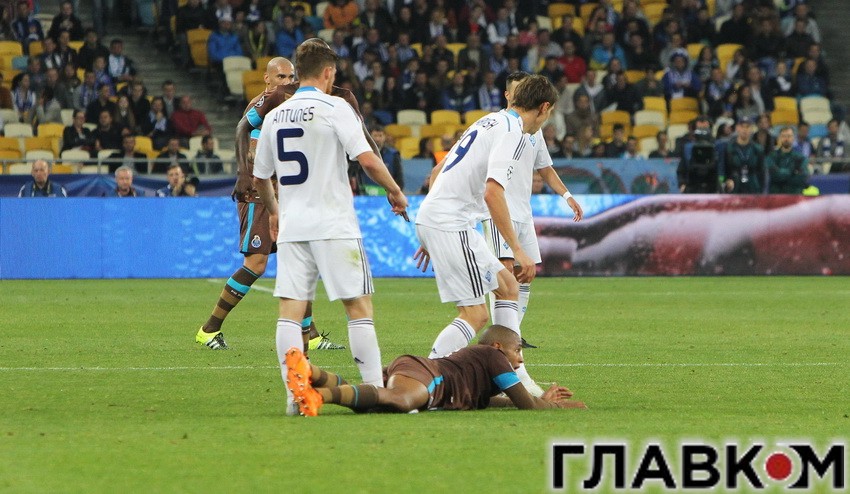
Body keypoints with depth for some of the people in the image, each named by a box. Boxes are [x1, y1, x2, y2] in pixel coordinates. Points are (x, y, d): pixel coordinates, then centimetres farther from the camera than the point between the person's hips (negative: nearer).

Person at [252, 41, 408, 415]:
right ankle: (374, 389, -1)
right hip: (334, 226, -4)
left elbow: (259, 178, 19)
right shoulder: (334, 108, -6)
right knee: (359, 306, 1)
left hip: (291, 228, 4)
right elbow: (367, 160, -14)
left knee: (290, 311, 2)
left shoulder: (274, 117, 10)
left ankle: (294, 394, -5)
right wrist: (395, 191, 2)